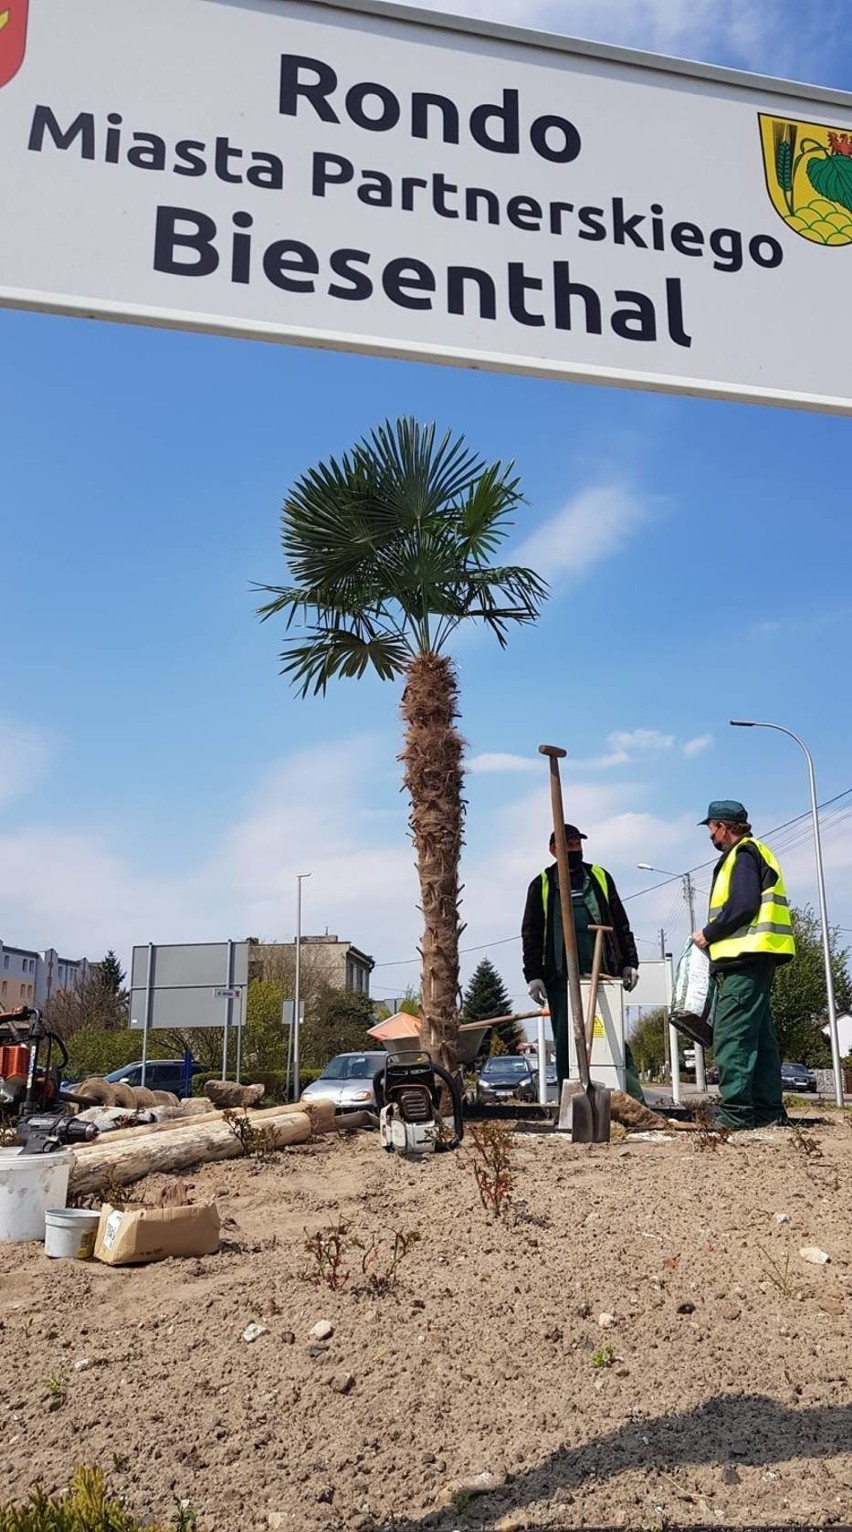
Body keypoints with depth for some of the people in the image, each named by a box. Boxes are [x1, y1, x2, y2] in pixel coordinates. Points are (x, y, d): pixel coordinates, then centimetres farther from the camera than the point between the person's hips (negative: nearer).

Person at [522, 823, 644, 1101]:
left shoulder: (600, 877, 14)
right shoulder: (542, 885, 9)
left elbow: (620, 924, 14)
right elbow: (531, 934, 5)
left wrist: (629, 962, 5)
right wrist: (533, 976, -3)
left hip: (601, 974, 1)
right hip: (561, 977, -1)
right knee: (565, 1042, 1)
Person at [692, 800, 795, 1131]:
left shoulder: (743, 854, -7)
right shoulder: (751, 853, 24)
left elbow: (743, 906, -19)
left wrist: (708, 935, -9)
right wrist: (715, 936, 14)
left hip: (745, 958, -11)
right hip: (755, 958, 11)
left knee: (730, 1035, -12)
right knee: (759, 1036, 11)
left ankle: (735, 1113, -15)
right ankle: (768, 1112, 15)